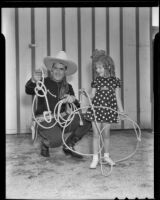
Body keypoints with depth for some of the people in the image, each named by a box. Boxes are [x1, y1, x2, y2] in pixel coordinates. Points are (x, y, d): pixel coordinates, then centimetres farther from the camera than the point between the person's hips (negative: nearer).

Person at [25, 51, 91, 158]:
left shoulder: (68, 87, 10)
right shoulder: (43, 82, -3)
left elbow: (76, 107, 3)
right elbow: (28, 91, -22)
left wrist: (73, 99, -22)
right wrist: (33, 81, -45)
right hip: (45, 119, -5)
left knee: (86, 120, -13)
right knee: (56, 140, -35)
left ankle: (68, 146, 7)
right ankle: (44, 143, 7)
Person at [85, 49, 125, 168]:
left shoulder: (115, 81, 0)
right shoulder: (96, 81, 1)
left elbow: (117, 97, 5)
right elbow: (92, 95, 5)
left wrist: (121, 111, 3)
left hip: (109, 111, 0)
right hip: (96, 109, 0)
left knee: (106, 134, 10)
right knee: (96, 134, 3)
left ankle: (106, 156, 29)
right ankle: (95, 158, 13)